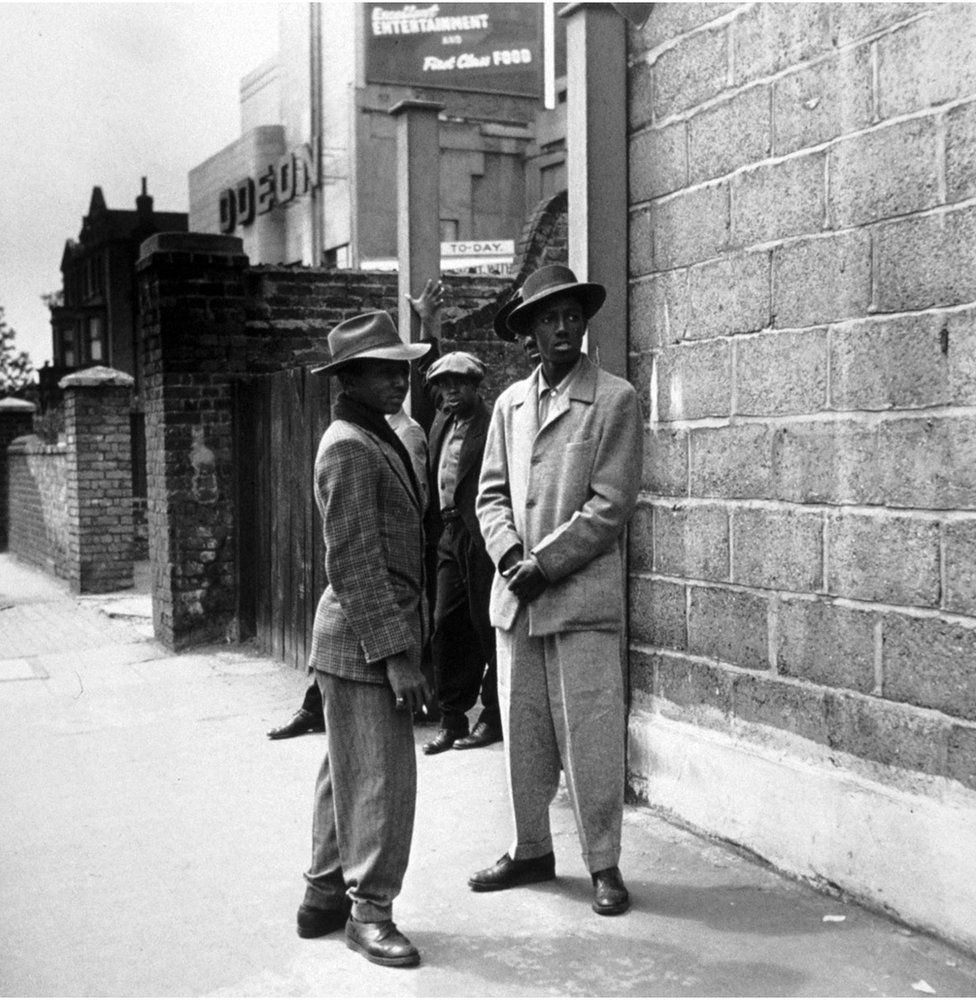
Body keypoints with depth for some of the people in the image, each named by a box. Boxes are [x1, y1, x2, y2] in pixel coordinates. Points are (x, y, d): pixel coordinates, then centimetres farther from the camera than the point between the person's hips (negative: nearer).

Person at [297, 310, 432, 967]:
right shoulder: (349, 448, -15)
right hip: (365, 642, -10)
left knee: (348, 776, 16)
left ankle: (325, 897, 27)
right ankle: (370, 910, 9)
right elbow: (354, 564, -20)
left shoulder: (380, 440, 16)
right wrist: (396, 655, -21)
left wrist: (406, 641, 19)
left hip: (375, 639, 10)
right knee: (380, 779, -3)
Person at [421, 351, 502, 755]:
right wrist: (435, 526, 11)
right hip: (450, 537, 7)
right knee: (445, 627, 7)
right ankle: (451, 720, 16)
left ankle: (493, 718, 15)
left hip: (482, 539, -7)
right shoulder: (441, 423, 16)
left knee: (487, 629, 2)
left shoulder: (492, 424, -9)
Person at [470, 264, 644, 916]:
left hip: (582, 597, -5)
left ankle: (604, 865, 11)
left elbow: (612, 503, -9)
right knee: (523, 732, 11)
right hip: (516, 596, 5)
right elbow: (492, 493, 13)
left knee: (590, 736, -2)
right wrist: (509, 554, -5)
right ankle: (532, 851, 26)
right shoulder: (510, 404, 15)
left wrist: (545, 563, -12)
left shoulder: (615, 400, -2)